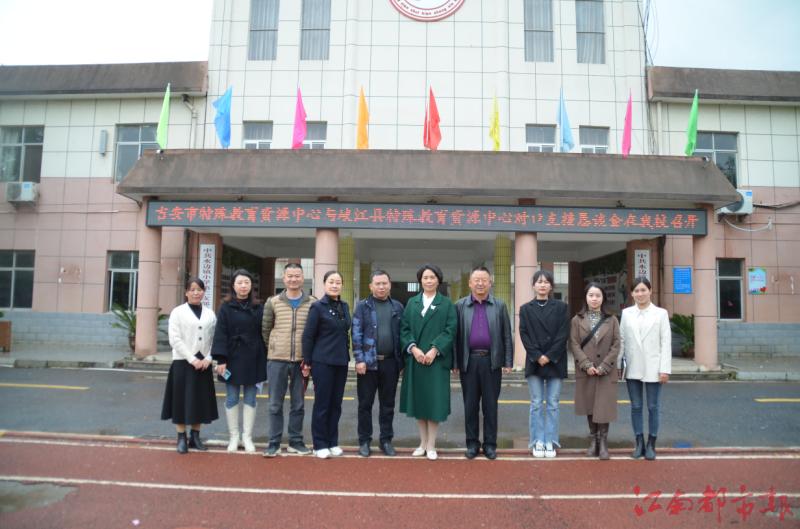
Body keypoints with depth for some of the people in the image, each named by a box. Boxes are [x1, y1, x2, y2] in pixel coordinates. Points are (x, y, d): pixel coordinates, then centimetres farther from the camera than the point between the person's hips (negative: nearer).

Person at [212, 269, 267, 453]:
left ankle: (247, 437, 15)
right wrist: (221, 359, -12)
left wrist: (264, 360, 2)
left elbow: (263, 334, 5)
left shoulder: (258, 308, 5)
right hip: (232, 359, -1)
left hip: (253, 360, 1)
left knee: (250, 399, 6)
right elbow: (220, 334, -4)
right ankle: (233, 437, 17)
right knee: (232, 399, 6)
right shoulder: (226, 308, 0)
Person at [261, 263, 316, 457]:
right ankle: (274, 443, 15)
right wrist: (274, 348, 10)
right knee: (275, 404, 6)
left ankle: (296, 441, 22)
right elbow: (265, 329, 10)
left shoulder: (313, 303, 0)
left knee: (298, 404, 10)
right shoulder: (273, 302, 3)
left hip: (301, 360, 0)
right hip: (277, 360, 0)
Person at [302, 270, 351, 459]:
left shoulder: (344, 306, 9)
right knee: (322, 403, 3)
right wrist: (307, 362, -7)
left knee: (336, 403, 11)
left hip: (341, 362, 5)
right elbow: (308, 336, -7)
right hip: (322, 362, -5)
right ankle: (319, 445, 14)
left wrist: (347, 356, 10)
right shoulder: (317, 307, -7)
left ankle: (333, 442, 22)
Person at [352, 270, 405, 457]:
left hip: (390, 362, 2)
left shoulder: (397, 307, 9)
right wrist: (359, 359, -11)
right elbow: (356, 334, -4)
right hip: (368, 361, -2)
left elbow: (402, 334, 9)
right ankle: (364, 441, 17)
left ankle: (386, 440, 21)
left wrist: (401, 360, 3)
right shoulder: (362, 306, 1)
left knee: (388, 404, 10)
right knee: (365, 404, 6)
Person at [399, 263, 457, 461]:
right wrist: (413, 348, -12)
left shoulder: (447, 303, 4)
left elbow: (450, 330, -5)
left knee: (434, 401, -1)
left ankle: (431, 445, 11)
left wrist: (434, 350, -16)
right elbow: (404, 329, 4)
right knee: (418, 400, 8)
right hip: (415, 359, 3)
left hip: (437, 359, -2)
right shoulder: (411, 303, 11)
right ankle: (423, 443, 20)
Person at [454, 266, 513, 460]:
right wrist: (455, 362, -1)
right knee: (470, 405, 8)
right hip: (469, 361, 0)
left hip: (492, 361, 0)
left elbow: (507, 336, 4)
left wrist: (508, 362, 0)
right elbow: (456, 335, 3)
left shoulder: (499, 305, 5)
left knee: (490, 405, 7)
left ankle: (490, 444, 19)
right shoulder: (460, 305, 4)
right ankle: (472, 443, 19)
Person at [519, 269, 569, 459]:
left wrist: (549, 356, -11)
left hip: (555, 362, 0)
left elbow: (563, 334, -3)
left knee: (552, 404, 3)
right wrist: (537, 356, -11)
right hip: (534, 362, 1)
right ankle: (538, 442, 11)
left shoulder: (561, 307, 4)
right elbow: (524, 334, 1)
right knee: (536, 404, 4)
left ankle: (550, 442, 11)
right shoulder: (526, 309, 7)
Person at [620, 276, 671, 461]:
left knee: (653, 407, 6)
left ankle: (651, 445, 18)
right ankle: (639, 443, 20)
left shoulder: (661, 313, 0)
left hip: (653, 368, -2)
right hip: (633, 368, 2)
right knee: (636, 407, 8)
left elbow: (666, 342, -3)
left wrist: (665, 369, -8)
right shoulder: (626, 313, 5)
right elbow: (621, 340, 5)